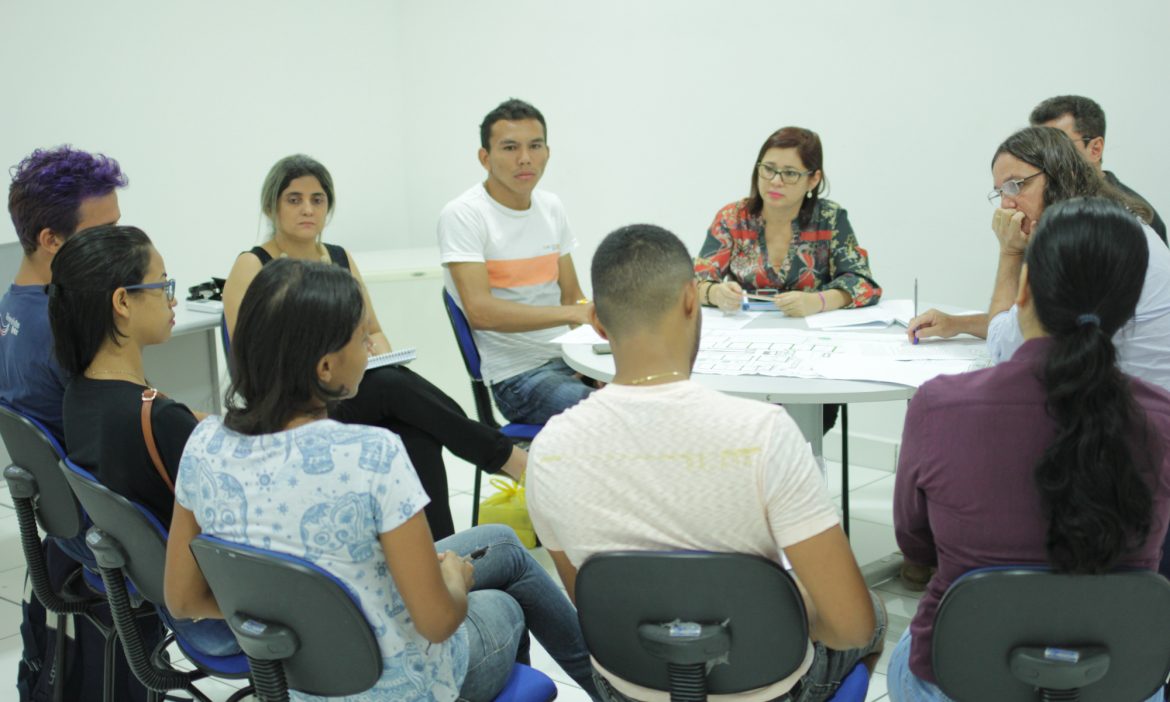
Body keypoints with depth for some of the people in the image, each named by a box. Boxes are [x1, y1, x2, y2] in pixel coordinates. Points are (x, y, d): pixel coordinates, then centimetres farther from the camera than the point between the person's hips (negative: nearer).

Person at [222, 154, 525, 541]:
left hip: (356, 396, 5)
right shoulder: (252, 266, -3)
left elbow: (375, 333, 18)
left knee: (419, 439, -32)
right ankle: (510, 458, -28)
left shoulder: (341, 258, 14)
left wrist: (377, 350, -7)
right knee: (396, 386, -35)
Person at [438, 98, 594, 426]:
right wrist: (574, 313, -28)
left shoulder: (551, 207, 12)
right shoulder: (462, 215, -10)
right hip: (518, 375, -7)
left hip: (572, 360, 7)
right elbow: (480, 311, -21)